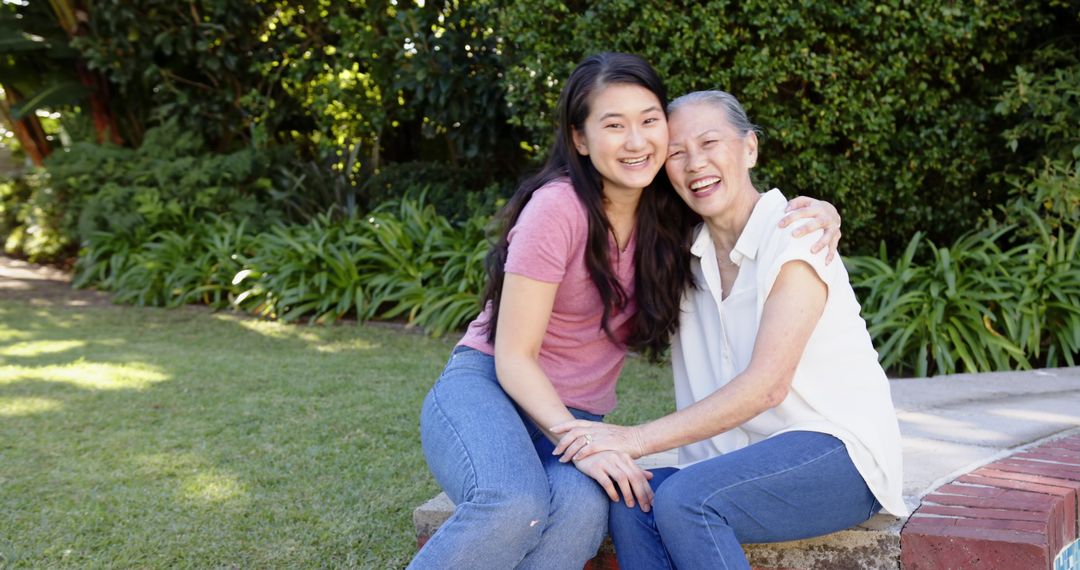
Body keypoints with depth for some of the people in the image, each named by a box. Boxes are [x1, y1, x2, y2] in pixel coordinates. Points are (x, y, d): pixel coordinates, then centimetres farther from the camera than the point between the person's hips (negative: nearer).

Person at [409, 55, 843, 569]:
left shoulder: (667, 211, 2)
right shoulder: (559, 207, -16)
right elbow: (514, 357, -14)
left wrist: (812, 210, -4)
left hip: (575, 417, 5)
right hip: (484, 387, -4)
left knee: (583, 510, -33)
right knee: (516, 506, -38)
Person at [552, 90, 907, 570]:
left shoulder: (792, 235, -11)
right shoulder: (687, 253, 10)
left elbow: (767, 384, -20)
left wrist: (637, 439, -23)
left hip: (840, 457, -6)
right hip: (752, 465, 6)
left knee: (684, 498, -29)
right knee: (629, 501, -20)